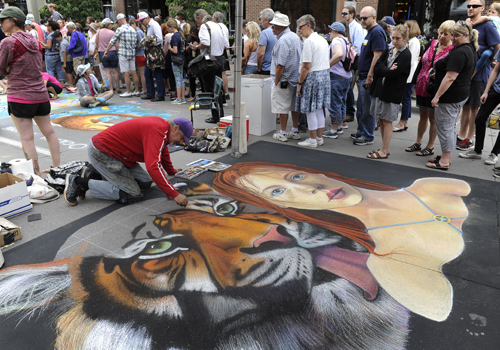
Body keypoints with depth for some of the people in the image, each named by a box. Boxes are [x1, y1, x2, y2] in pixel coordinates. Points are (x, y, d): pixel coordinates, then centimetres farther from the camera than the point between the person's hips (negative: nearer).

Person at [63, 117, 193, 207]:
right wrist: (174, 195, -31)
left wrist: (171, 171, 42)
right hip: (100, 152, -10)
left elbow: (163, 151, 28)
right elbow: (153, 167, -35)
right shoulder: (157, 131, -25)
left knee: (146, 182, 4)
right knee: (132, 194, -11)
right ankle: (79, 182, -5)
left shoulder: (161, 125, 7)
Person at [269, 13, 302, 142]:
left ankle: (282, 133, 7)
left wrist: (276, 82, -14)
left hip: (284, 80, -9)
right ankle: (295, 131, 22)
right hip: (296, 78, 9)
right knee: (294, 105, 14)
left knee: (282, 107, 0)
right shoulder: (295, 37, 11)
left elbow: (280, 65, -22)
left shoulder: (282, 41, -18)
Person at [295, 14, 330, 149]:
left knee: (310, 110, -1)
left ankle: (312, 140, 7)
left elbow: (306, 66, -19)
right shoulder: (322, 40, 14)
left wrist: (300, 83, -13)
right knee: (319, 109, 14)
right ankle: (320, 137, 22)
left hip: (313, 77, -9)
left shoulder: (309, 41, -15)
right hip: (325, 75, 9)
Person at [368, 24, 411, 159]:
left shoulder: (406, 55, -9)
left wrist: (383, 70, -5)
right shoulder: (388, 51, 12)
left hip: (392, 92, -6)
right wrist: (388, 70, -13)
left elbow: (392, 73, -19)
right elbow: (376, 68, 2)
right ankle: (385, 148, 21)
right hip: (380, 88, 7)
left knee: (387, 121, -1)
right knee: (381, 120, 10)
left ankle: (384, 151, 8)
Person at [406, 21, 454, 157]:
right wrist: (416, 81, 12)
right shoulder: (432, 43, 8)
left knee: (433, 118, 5)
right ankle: (418, 143, 29)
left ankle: (430, 147, 17)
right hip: (422, 86, 6)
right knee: (423, 116, 17)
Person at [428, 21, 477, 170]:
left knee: (445, 127, -2)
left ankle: (444, 161, 6)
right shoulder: (471, 49, 13)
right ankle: (446, 157, 27)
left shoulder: (459, 53, -21)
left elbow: (450, 77, -25)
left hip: (451, 96, -10)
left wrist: (437, 96, -23)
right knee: (450, 127, 18)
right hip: (463, 93, 10)